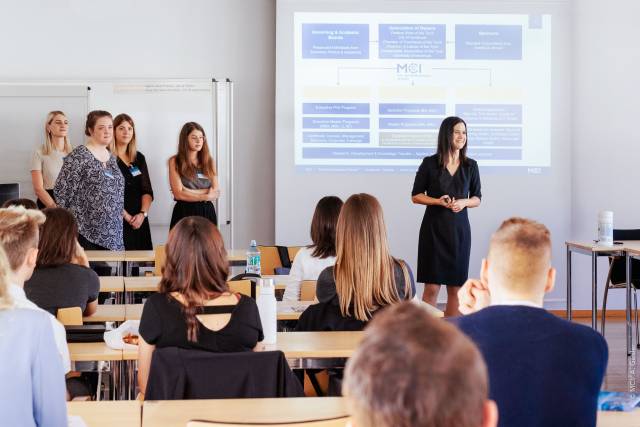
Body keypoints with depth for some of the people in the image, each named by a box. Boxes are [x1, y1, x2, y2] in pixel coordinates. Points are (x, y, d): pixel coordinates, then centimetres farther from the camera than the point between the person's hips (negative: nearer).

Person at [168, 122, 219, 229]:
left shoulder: (209, 161, 11)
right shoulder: (175, 162, 0)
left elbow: (215, 192, 4)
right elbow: (179, 194, -8)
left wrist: (190, 192, -7)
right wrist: (205, 195, -4)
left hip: (207, 212, 3)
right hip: (184, 212, -3)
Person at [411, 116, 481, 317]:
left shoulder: (470, 166, 5)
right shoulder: (429, 163, -2)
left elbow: (477, 198, 12)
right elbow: (416, 196, 3)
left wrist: (464, 202, -10)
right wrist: (438, 201, -14)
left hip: (459, 228, 3)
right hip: (434, 227, -3)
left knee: (455, 287, 3)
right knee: (432, 287, -5)